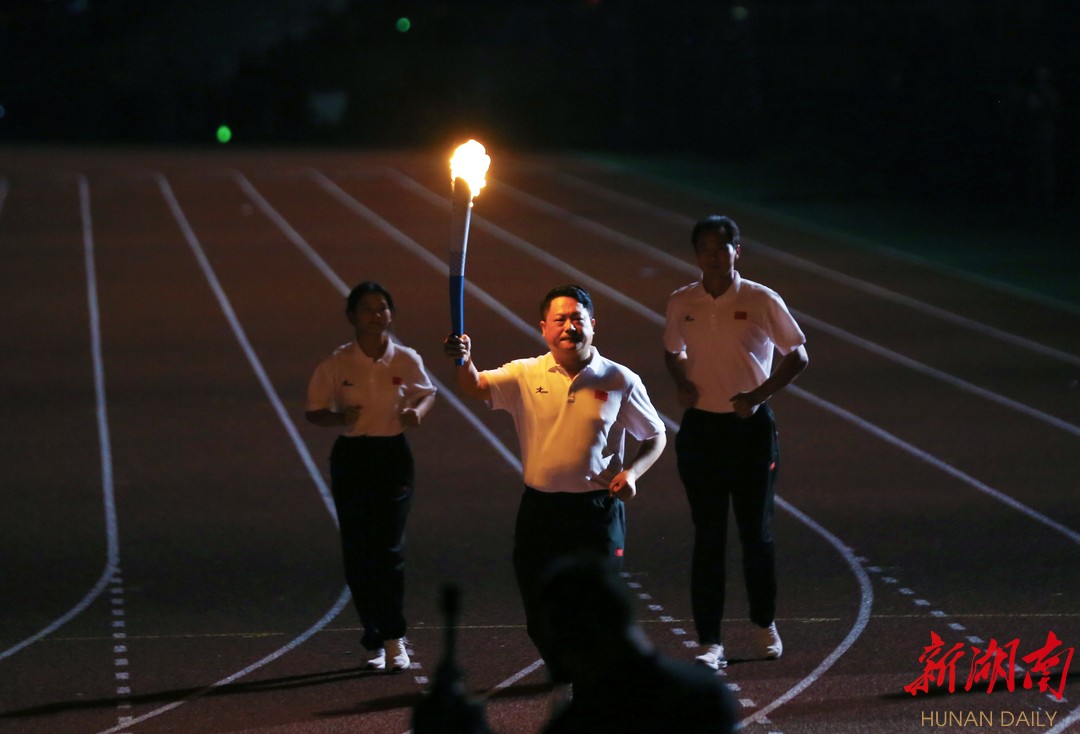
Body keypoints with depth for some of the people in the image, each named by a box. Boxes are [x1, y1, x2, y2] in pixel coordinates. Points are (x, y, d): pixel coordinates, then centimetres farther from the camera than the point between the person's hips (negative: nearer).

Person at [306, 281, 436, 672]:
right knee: (358, 553, 4)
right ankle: (375, 639, 16)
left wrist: (417, 411, -8)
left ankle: (394, 639, -3)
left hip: (393, 455, -1)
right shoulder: (336, 364, -6)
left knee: (389, 549, -9)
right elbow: (314, 412, 0)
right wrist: (340, 418, -20)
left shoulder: (406, 360, -4)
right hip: (351, 458, 1)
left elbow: (427, 393, 14)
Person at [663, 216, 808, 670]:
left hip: (751, 426, -2)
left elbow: (797, 356, 0)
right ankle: (710, 642, 1)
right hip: (700, 429, 2)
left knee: (756, 531, 7)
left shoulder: (762, 301, -7)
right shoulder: (681, 304, 2)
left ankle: (764, 624, 28)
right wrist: (682, 382, -1)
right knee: (708, 538, 0)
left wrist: (758, 395, -11)